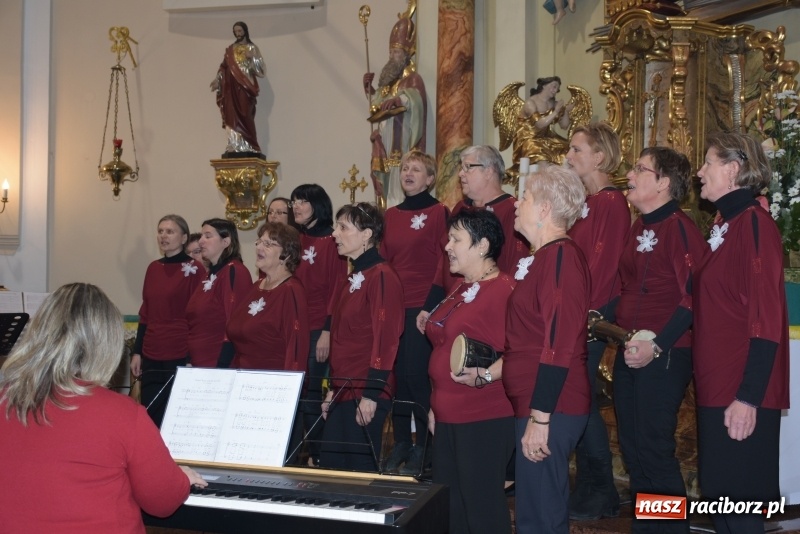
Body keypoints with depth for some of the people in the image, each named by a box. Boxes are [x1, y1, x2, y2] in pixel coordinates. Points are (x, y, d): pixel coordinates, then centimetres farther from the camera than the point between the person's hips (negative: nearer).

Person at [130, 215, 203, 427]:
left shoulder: (193, 269, -5)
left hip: (180, 357, -6)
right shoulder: (153, 268, 12)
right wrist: (136, 352, 13)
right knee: (150, 414, 8)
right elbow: (145, 314, 17)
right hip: (151, 356, 6)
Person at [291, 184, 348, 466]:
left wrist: (327, 331, -15)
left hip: (318, 331, -6)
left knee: (312, 396, -3)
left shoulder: (331, 242, -6)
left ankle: (318, 457, 9)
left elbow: (337, 288, -10)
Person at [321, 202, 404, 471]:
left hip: (366, 397, -9)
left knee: (360, 470, -1)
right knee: (330, 466, 11)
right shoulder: (351, 280, 16)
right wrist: (333, 389, 18)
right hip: (343, 393, 9)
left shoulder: (382, 276, -12)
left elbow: (385, 339, -18)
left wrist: (371, 395, -20)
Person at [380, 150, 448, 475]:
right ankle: (400, 443, 19)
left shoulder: (439, 212, -3)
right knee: (397, 375, 8)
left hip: (423, 307, -5)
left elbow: (445, 260, -5)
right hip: (393, 305, 5)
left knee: (417, 375, -4)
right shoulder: (390, 215, 13)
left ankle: (422, 448, 8)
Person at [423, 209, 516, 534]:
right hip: (449, 417, 10)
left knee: (482, 506, -1)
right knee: (447, 506, 15)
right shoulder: (460, 290, 15)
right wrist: (436, 406, 21)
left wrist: (484, 376, -34)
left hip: (486, 418, -9)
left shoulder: (503, 289, -14)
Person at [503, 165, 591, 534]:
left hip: (549, 409, -10)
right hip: (536, 405, 10)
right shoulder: (546, 256, 14)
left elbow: (559, 346, -22)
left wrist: (540, 418, -23)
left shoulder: (560, 255, -16)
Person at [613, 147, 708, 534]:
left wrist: (657, 345, -21)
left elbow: (694, 296, -19)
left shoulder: (679, 227, -13)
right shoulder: (638, 228, 13)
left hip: (664, 357, -9)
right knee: (632, 447, 15)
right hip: (629, 353, 9)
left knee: (654, 450, -3)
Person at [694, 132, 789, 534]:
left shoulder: (754, 224, -13)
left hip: (741, 397, -9)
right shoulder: (726, 225, 15)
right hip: (718, 390, 9)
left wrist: (748, 398, -22)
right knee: (721, 499, 15)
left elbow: (766, 321, -19)